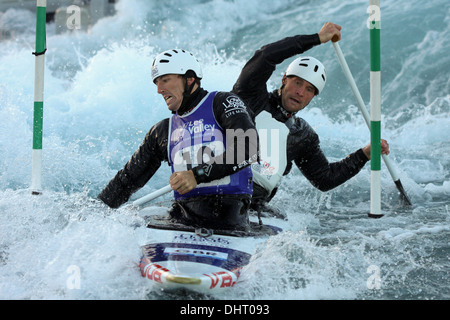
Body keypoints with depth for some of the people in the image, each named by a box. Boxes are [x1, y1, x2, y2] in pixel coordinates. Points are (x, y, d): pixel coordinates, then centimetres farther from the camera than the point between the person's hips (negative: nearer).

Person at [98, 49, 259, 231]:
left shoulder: (223, 103, 6)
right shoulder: (162, 131, 21)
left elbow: (248, 147, -11)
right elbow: (129, 178, 26)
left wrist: (198, 175, -16)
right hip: (183, 212, 5)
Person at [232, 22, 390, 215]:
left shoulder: (304, 136, 14)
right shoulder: (253, 99, -2)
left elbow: (324, 180, 19)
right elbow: (266, 56, -17)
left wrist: (364, 155, 12)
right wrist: (317, 38, -11)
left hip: (253, 206, 5)